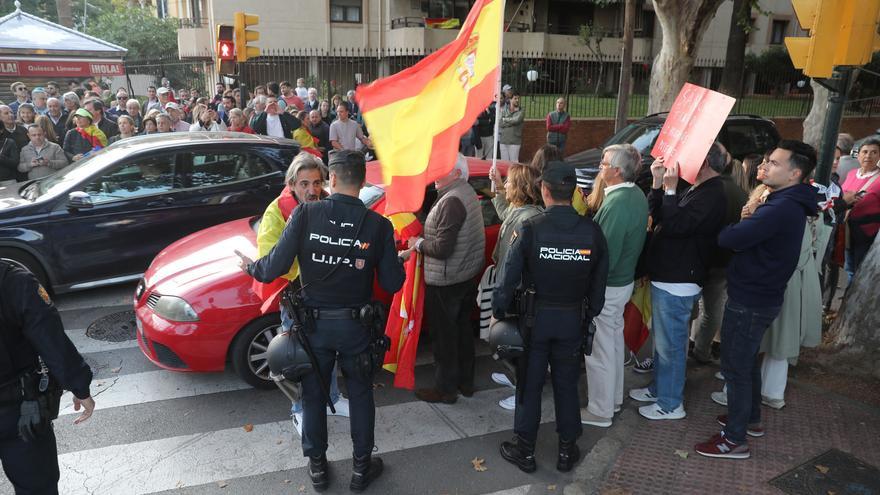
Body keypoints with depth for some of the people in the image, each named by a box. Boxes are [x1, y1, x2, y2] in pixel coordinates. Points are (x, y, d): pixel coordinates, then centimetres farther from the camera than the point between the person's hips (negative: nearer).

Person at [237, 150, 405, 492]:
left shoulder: (306, 214, -15)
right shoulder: (378, 224, -13)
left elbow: (275, 268, -14)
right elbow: (392, 284, -11)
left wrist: (250, 267, 8)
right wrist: (395, 260, 11)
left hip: (314, 322, 1)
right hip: (356, 325, 0)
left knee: (313, 395, 19)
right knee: (360, 395, 18)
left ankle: (317, 467, 35)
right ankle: (362, 467, 32)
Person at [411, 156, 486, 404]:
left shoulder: (452, 201, -24)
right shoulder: (467, 192, 8)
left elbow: (442, 248, -26)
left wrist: (418, 243, -9)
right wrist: (423, 241, 9)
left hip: (445, 283, -10)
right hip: (467, 277, 10)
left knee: (443, 336, 4)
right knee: (462, 330, 20)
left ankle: (445, 389, 18)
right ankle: (465, 381, 35)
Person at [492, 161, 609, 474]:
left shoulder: (530, 230, -17)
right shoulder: (592, 231, -7)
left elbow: (509, 279, -14)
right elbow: (599, 284, -1)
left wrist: (498, 312, 1)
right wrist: (589, 316, 12)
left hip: (534, 318, -2)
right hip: (573, 319, 3)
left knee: (530, 384, 11)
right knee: (567, 385, 16)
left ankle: (525, 450, 24)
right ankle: (567, 450, 29)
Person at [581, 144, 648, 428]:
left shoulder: (616, 204, -27)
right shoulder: (637, 196, 3)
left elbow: (607, 254, -26)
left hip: (606, 286, -10)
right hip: (625, 279, 10)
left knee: (599, 350, 4)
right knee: (614, 340, 22)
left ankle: (600, 411, 18)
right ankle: (614, 398, 39)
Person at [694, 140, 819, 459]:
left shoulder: (782, 209, -26)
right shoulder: (790, 204, 9)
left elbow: (731, 239, -29)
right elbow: (752, 236, 10)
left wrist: (729, 230, -8)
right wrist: (746, 223, -8)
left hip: (750, 301, -10)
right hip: (762, 296, 10)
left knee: (735, 367, 0)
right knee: (747, 361, 24)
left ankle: (735, 440, 12)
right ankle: (751, 418, 40)